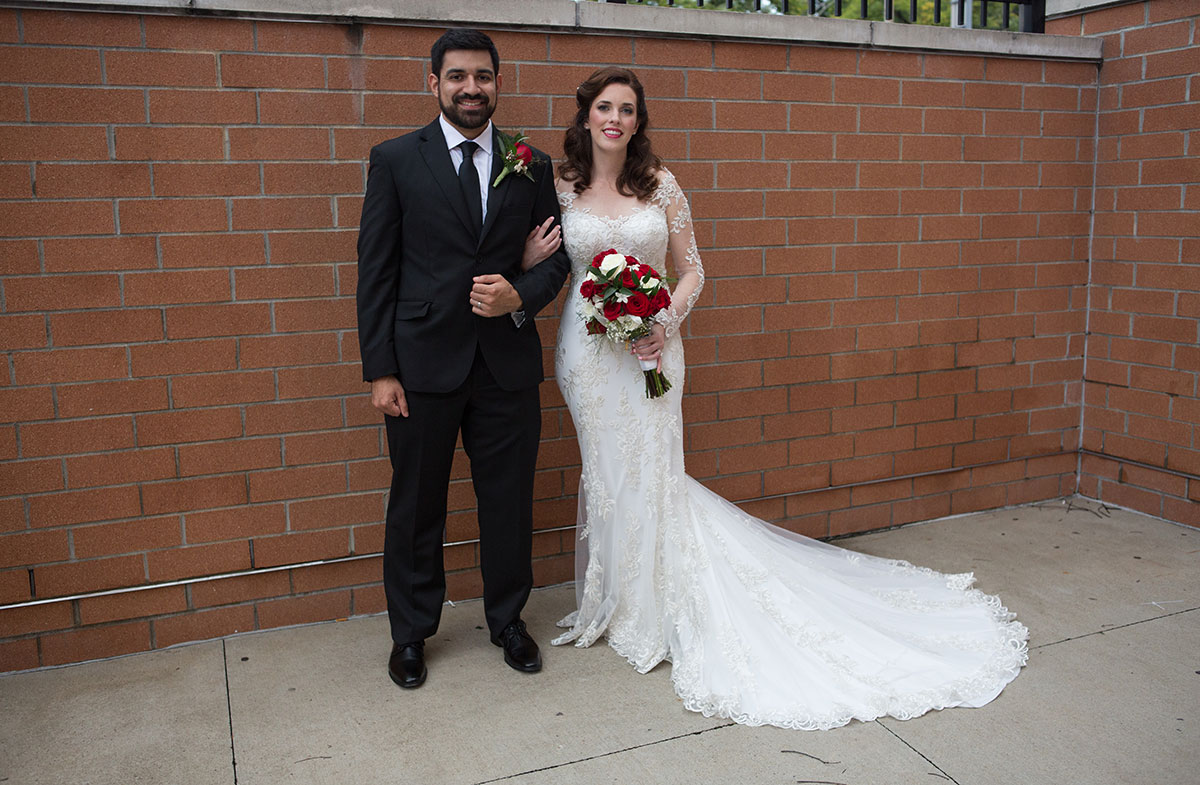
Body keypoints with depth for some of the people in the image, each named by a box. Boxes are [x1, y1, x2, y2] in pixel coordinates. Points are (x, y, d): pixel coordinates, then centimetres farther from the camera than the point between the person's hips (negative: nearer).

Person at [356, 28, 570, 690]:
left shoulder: (532, 166, 7)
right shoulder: (395, 159, 0)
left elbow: (555, 257, 10)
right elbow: (375, 270, -2)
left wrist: (520, 297, -12)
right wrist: (379, 371, -7)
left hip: (508, 364, 2)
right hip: (422, 365, -1)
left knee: (508, 502, 12)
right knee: (415, 506, 11)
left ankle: (507, 620, 33)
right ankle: (411, 633, 30)